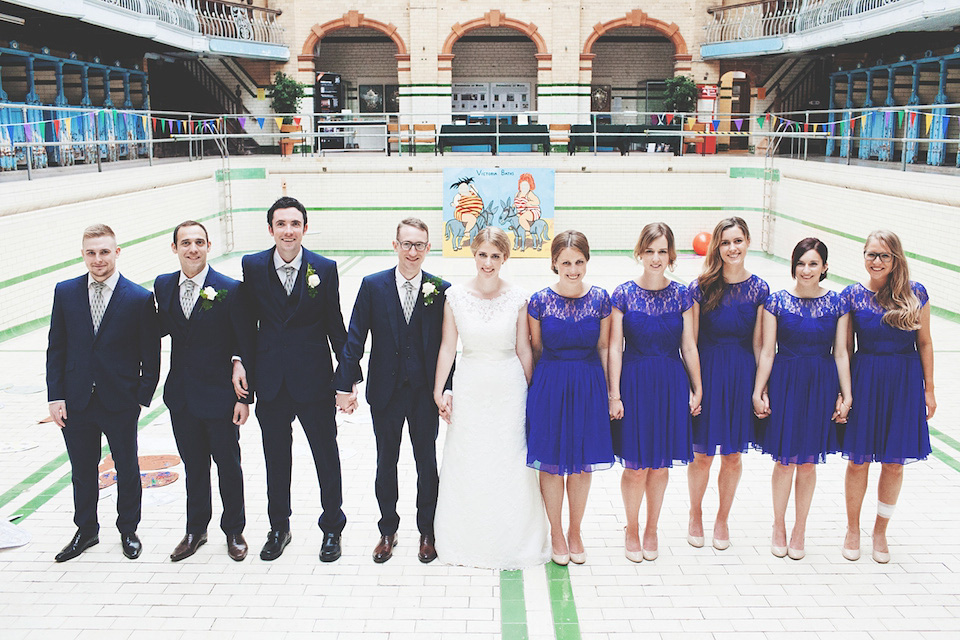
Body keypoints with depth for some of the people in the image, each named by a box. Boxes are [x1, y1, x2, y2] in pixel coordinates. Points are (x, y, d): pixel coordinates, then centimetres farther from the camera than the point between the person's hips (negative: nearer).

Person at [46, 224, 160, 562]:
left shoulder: (140, 299, -7)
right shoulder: (65, 292, 2)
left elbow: (150, 356, -3)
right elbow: (56, 349, 4)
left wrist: (142, 398, -8)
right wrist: (55, 396, -2)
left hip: (120, 403, -2)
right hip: (75, 403, 2)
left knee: (127, 469, 12)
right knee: (82, 470, 16)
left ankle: (128, 530, 32)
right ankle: (86, 531, 35)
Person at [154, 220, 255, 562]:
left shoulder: (230, 289, -13)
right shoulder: (164, 285, 1)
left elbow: (247, 344, -10)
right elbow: (162, 329, 9)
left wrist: (244, 396, -12)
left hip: (219, 395, -4)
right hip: (181, 396, 4)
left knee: (228, 466, 10)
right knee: (193, 466, 17)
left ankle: (234, 531, 28)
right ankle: (196, 531, 34)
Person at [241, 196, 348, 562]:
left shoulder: (324, 268, -5)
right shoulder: (253, 266, -1)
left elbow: (335, 326, -2)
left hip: (314, 381, -1)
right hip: (270, 382, 2)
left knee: (326, 457, 10)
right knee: (276, 460, 15)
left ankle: (332, 528, 29)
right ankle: (279, 529, 34)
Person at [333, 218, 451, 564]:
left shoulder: (441, 290, -5)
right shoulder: (372, 286, -4)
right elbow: (355, 339, -4)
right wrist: (345, 385, -7)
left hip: (425, 392, 0)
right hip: (385, 391, 0)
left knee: (427, 463, 13)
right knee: (386, 463, 13)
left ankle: (427, 531, 30)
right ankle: (388, 531, 31)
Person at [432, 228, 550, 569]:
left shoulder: (517, 299, -5)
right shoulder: (455, 295, -5)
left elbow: (524, 349, 1)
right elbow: (447, 346, 1)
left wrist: (531, 394, 4)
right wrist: (439, 391, 1)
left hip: (509, 388, 0)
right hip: (470, 389, 1)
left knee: (511, 464, 5)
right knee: (466, 464, 8)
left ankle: (513, 540, 24)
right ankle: (467, 540, 25)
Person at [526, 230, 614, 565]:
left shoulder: (600, 299, -3)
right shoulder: (539, 301, -7)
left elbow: (603, 347, 5)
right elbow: (535, 350, 3)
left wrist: (608, 391, 5)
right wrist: (534, 388, 5)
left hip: (589, 386, 1)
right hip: (550, 386, -1)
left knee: (582, 464, 11)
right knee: (551, 464, 7)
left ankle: (575, 532, 30)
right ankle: (556, 533, 26)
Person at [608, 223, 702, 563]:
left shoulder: (681, 295, 1)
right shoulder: (624, 294, -5)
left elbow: (689, 347, 5)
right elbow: (615, 347, -4)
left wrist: (697, 390, 7)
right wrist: (614, 394, -8)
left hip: (671, 384, 2)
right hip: (634, 383, -2)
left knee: (661, 465, 10)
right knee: (636, 467, 2)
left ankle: (651, 529, 31)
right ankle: (631, 530, 25)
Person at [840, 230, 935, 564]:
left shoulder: (915, 293, -3)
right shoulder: (852, 295, -3)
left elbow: (925, 343, 3)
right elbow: (845, 348, 1)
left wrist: (928, 389, 3)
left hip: (905, 382, 1)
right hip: (865, 380, -1)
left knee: (894, 463, 9)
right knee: (858, 460, 6)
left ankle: (880, 531, 27)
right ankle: (853, 529, 25)